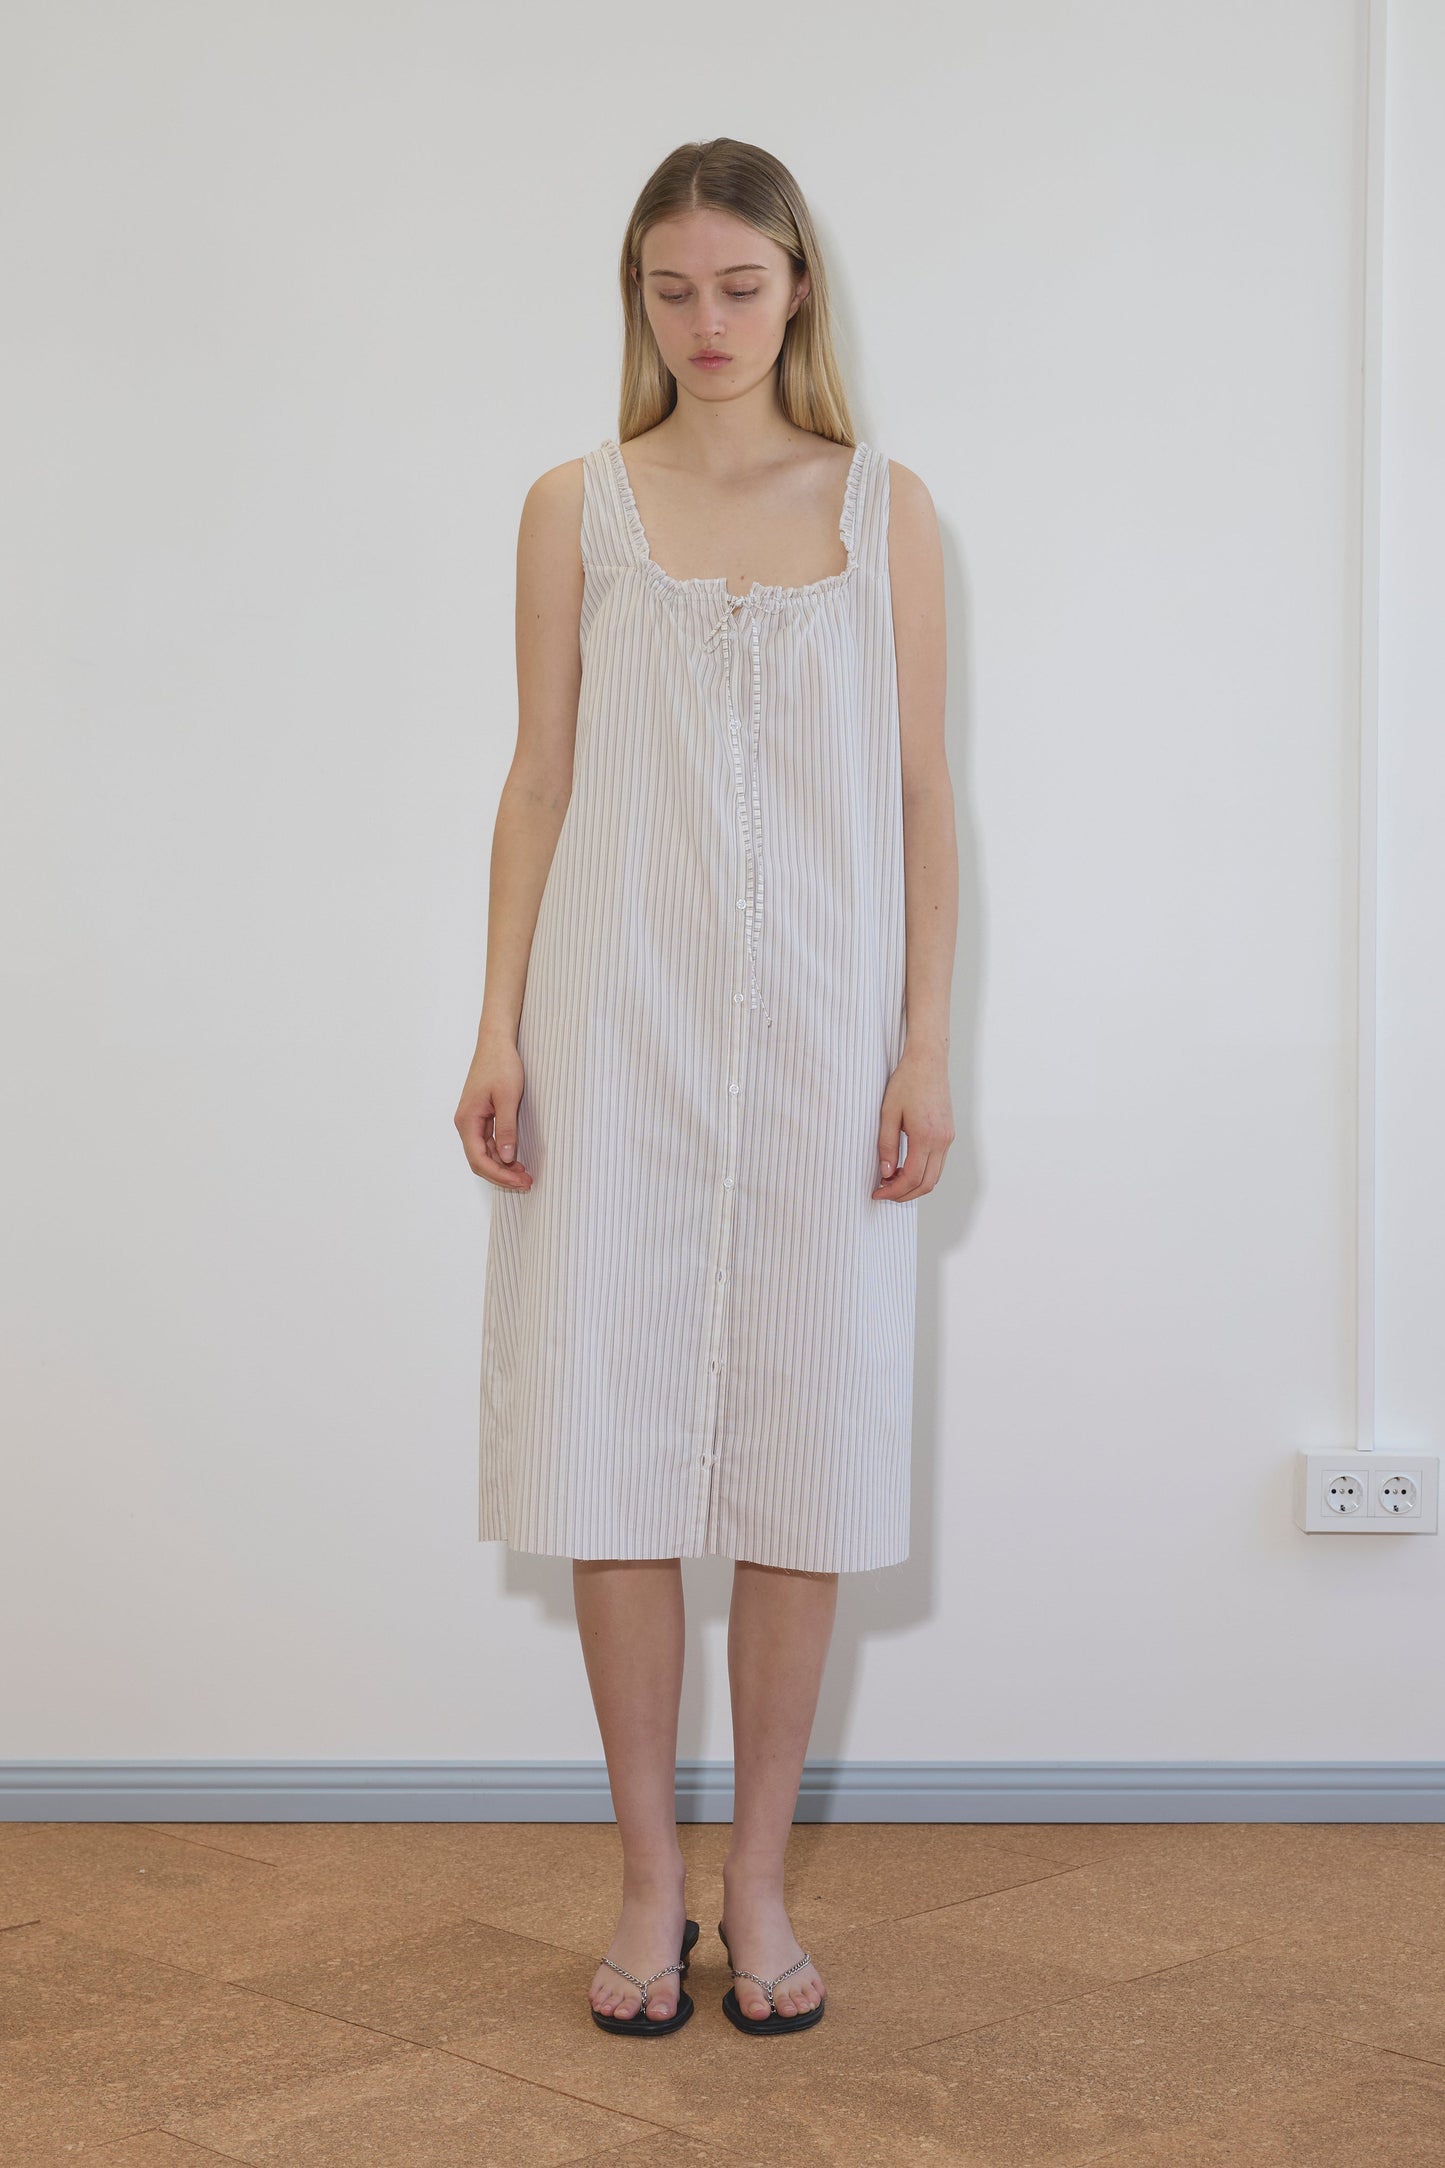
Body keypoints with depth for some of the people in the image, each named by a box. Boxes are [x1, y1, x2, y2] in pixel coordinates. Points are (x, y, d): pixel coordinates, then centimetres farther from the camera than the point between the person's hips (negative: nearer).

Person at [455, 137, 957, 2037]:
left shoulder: (887, 508, 7)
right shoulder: (576, 508, 7)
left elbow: (920, 792, 5)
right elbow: (540, 780, 6)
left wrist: (927, 1042, -3)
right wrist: (499, 1028, -2)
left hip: (818, 1024, 0)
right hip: (621, 1019, 0)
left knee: (805, 1445, 2)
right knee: (616, 1442, 0)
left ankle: (760, 1883, 15)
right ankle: (650, 1882, 13)